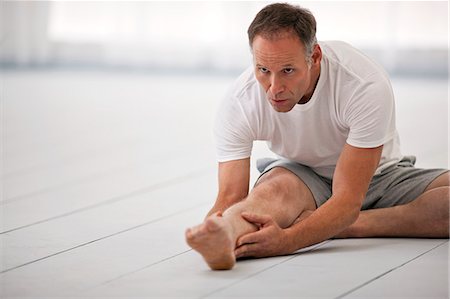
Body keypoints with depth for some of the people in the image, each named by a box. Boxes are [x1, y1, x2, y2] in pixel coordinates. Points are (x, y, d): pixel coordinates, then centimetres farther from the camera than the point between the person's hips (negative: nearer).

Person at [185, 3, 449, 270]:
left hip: (377, 175, 1)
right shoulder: (239, 105, -25)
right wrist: (215, 224, -55)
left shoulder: (366, 86, -33)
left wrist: (287, 239, -57)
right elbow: (231, 196, -29)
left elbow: (348, 198, -38)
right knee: (275, 187, -36)